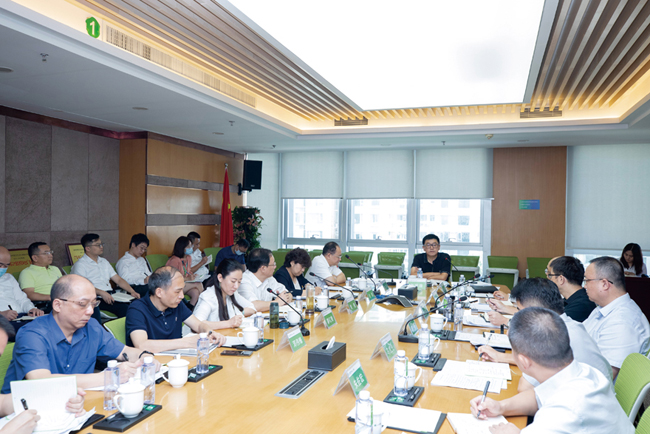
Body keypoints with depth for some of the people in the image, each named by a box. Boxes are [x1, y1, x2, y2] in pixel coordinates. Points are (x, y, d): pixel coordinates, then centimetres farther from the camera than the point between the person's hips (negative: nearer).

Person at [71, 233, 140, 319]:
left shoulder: (104, 262, 26)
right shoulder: (80, 265, 4)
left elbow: (118, 279, 21)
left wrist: (132, 292, 5)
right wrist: (102, 293, -25)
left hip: (110, 295, 7)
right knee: (124, 307, -33)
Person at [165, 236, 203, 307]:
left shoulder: (188, 258, 10)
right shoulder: (174, 260, -16)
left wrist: (192, 275, 0)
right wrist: (187, 278, -21)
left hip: (186, 283, 7)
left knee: (195, 292, -26)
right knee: (198, 285, -26)